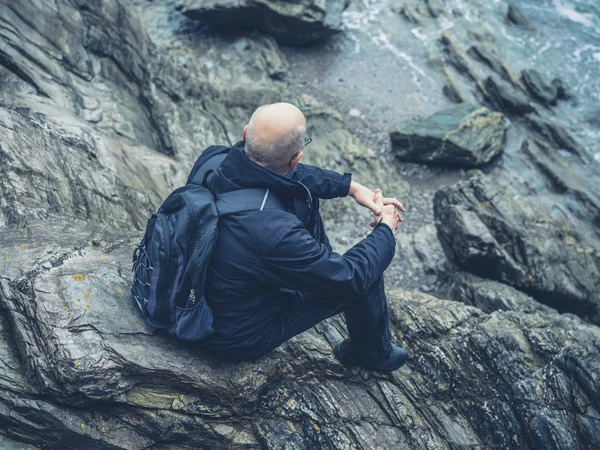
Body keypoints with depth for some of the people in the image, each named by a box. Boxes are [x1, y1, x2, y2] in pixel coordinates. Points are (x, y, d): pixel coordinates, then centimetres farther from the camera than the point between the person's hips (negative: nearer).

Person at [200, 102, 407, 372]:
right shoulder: (273, 233, -40)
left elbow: (286, 172, 3)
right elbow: (349, 278, -23)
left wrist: (352, 187, 1)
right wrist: (386, 230, -6)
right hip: (237, 339, -7)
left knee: (303, 198, 12)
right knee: (363, 276, 0)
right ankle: (373, 353, 33)